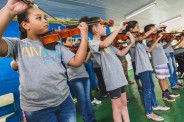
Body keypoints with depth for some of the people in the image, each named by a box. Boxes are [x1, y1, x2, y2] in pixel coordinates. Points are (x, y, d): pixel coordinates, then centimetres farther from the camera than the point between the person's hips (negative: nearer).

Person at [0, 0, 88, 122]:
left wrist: (84, 36, -9)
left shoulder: (56, 45, 8)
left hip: (65, 100, 4)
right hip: (37, 108, -3)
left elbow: (77, 61, -1)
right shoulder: (18, 45, -1)